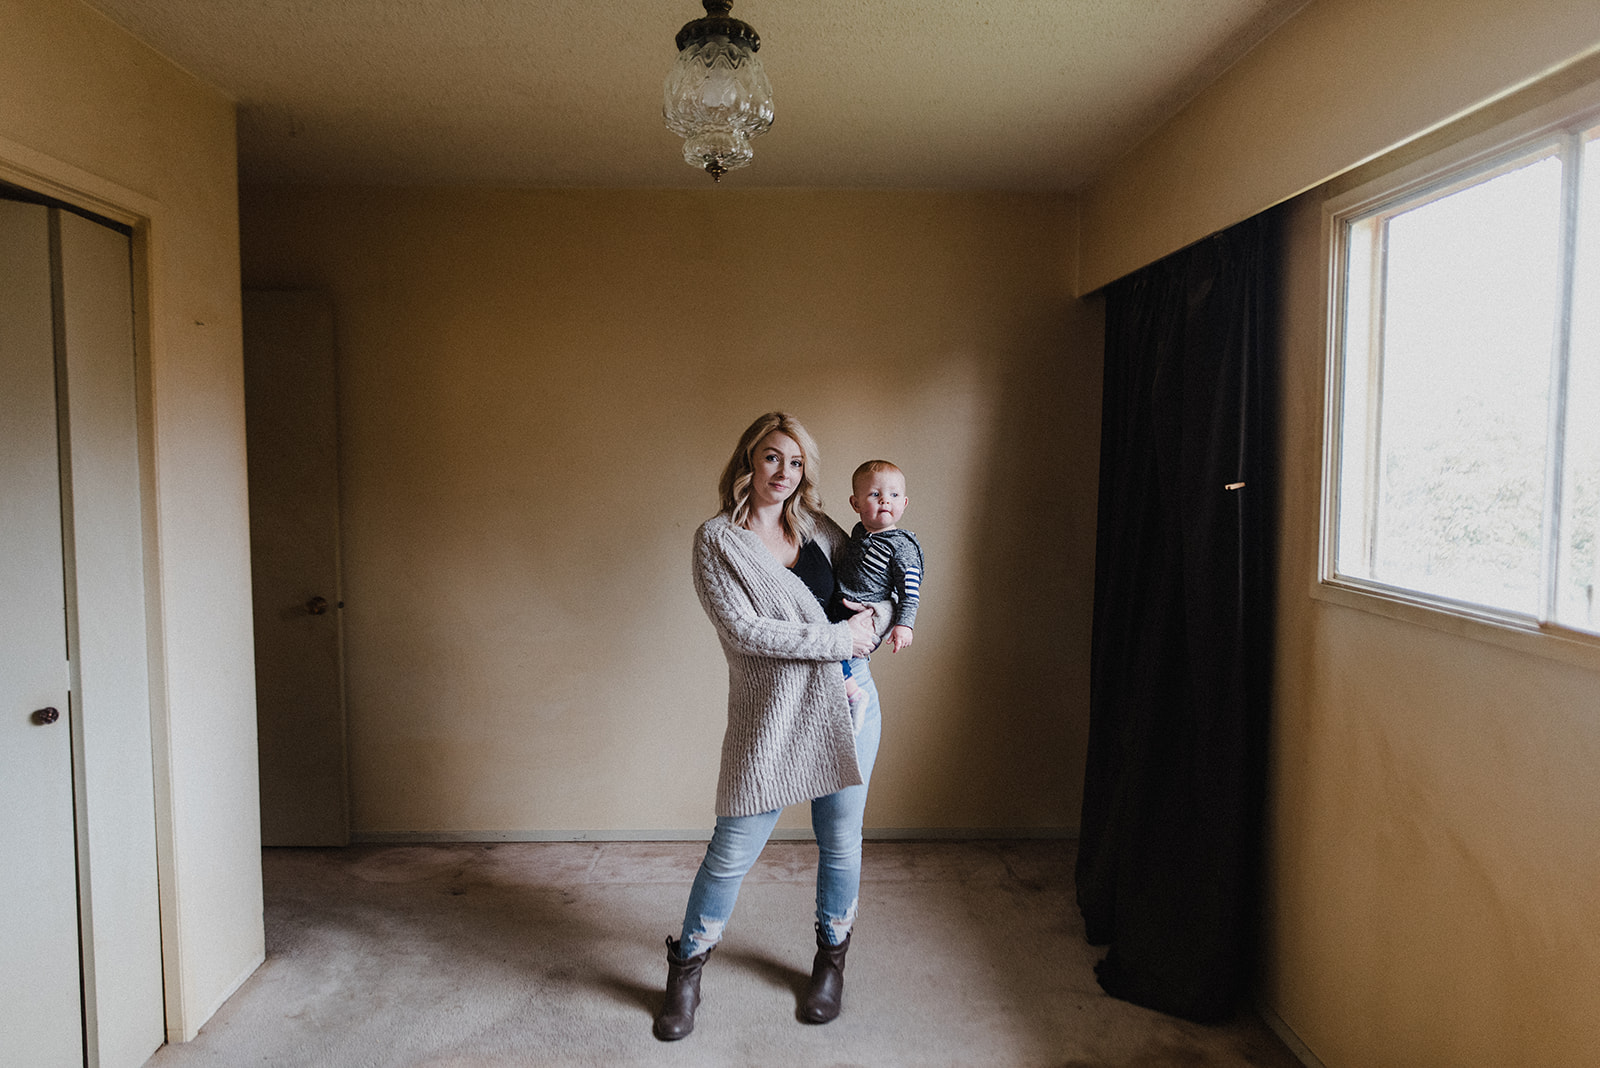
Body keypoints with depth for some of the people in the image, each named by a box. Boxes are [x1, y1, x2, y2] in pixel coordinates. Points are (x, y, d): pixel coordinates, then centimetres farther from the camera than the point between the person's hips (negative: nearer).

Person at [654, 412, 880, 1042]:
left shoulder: (818, 528, 9)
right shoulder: (717, 539, -4)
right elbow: (745, 631, -15)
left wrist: (872, 618, 0)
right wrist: (839, 639, -14)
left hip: (848, 702, 4)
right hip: (771, 715, -4)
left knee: (841, 842, 13)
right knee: (732, 852, 1)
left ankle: (831, 959, 38)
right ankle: (686, 970, 27)